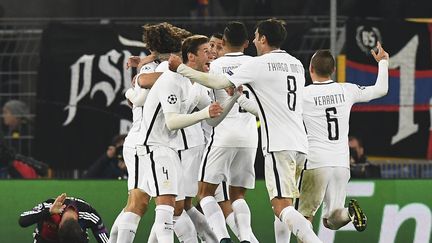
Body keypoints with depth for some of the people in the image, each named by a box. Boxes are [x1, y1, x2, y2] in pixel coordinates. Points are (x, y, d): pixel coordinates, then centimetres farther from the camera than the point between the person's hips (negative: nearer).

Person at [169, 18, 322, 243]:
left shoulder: (259, 64, -6)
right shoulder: (297, 65, 16)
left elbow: (218, 82, -7)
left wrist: (180, 68, 3)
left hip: (279, 145, -8)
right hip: (300, 142, 8)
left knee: (281, 206, -12)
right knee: (283, 204, 15)